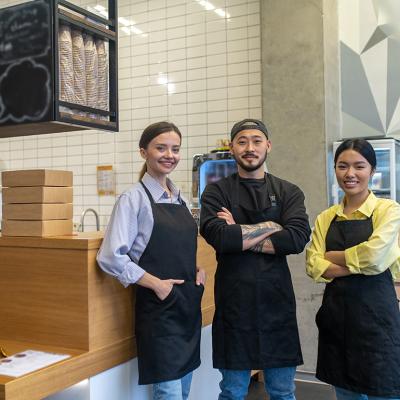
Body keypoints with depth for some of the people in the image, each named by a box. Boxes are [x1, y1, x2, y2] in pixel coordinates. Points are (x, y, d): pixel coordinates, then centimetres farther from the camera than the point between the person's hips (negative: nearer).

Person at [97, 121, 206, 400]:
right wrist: (156, 284, -15)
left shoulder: (179, 198, 11)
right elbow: (111, 258, -17)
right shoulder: (133, 199, -10)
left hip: (189, 304, 7)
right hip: (158, 308, -7)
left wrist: (198, 270, 3)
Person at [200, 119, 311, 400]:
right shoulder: (217, 192, 1)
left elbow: (298, 238, -11)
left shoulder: (289, 192, 6)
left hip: (277, 301, 2)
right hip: (234, 302, -1)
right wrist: (271, 226, -9)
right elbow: (219, 237, -17)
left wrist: (239, 236, -12)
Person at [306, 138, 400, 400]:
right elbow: (315, 267, -3)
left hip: (376, 314, -4)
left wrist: (332, 256, -5)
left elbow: (374, 256, -19)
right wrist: (358, 264, -14)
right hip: (336, 315, 4)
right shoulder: (325, 218, 8)